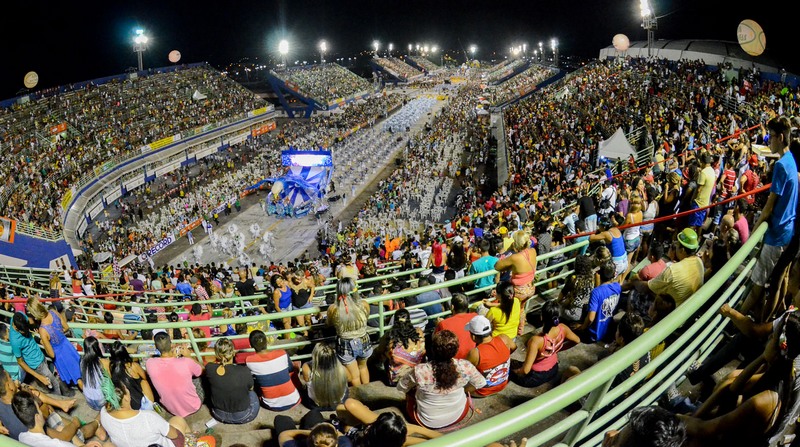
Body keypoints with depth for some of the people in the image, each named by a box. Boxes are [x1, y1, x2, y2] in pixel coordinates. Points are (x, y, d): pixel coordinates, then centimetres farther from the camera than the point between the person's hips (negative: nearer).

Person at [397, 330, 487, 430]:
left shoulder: (419, 371, -32)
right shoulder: (465, 367, -27)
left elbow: (400, 388, -11)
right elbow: (481, 383, -5)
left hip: (427, 421, -1)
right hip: (458, 416, 2)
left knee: (410, 390, 25)